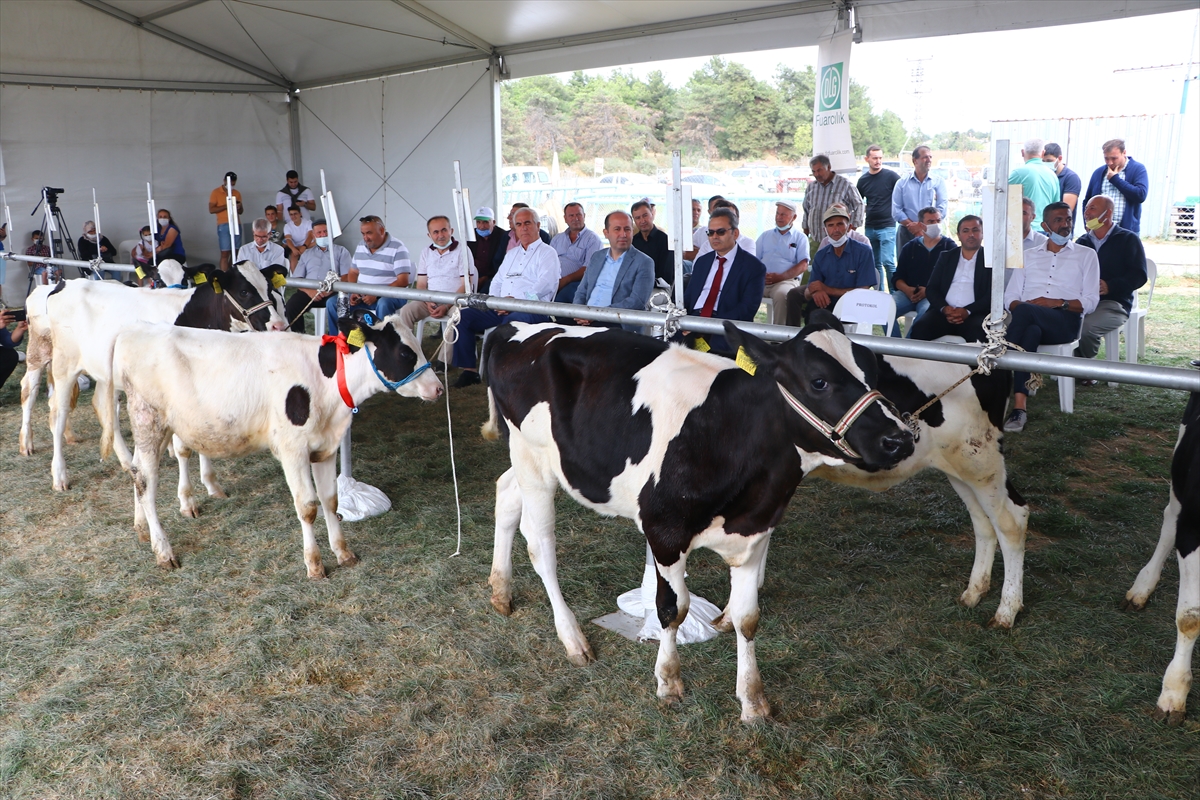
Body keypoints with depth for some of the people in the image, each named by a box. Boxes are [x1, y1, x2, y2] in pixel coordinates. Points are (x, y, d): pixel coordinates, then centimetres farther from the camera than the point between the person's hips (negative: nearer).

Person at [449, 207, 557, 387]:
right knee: (464, 316, -9)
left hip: (531, 310, -7)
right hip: (501, 309, 7)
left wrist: (516, 299, -19)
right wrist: (494, 300, 3)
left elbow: (546, 283, -11)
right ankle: (469, 370, -10)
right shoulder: (512, 254, 28)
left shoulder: (547, 252, 5)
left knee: (510, 321, -40)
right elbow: (497, 281, 27)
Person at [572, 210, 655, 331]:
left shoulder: (643, 263, 2)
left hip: (619, 326, -5)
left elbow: (637, 302, -10)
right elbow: (581, 292, 21)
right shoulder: (596, 257, 20)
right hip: (585, 320, 5)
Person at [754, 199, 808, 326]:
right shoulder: (765, 235, 25)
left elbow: (803, 265, 2)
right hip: (761, 280, 3)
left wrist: (780, 277, -12)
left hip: (787, 280, -3)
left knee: (781, 294, -38)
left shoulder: (800, 238, 15)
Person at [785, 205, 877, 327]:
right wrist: (815, 292, -22)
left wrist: (828, 290, -15)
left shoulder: (864, 252, -6)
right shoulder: (821, 255, 10)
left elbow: (862, 291, -13)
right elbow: (809, 291, 5)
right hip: (825, 303, 5)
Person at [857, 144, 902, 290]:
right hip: (869, 228, 5)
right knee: (875, 264, 10)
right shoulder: (863, 180, 9)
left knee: (888, 262, -12)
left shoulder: (891, 176, -4)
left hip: (887, 227, -5)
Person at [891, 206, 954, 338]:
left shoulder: (949, 246, 11)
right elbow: (898, 278, 14)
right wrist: (907, 290, -8)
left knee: (925, 311, -37)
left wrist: (928, 291, -14)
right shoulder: (909, 248, 20)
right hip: (908, 292, 3)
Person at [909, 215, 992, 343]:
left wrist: (968, 311, -16)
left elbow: (993, 294, 0)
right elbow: (931, 288, 11)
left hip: (975, 314, -2)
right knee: (919, 328, -28)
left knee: (975, 332, -36)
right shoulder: (946, 257, 21)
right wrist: (944, 308, -9)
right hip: (944, 312, 2)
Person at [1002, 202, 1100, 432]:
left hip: (1065, 321, -2)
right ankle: (1019, 407, -46)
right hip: (1029, 320, 2)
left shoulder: (1086, 255, 20)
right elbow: (1010, 297, 16)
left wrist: (1059, 303, -10)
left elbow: (1090, 302, 8)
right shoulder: (1028, 256, 27)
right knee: (1030, 332, -38)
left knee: (1024, 311, -36)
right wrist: (1020, 306, -8)